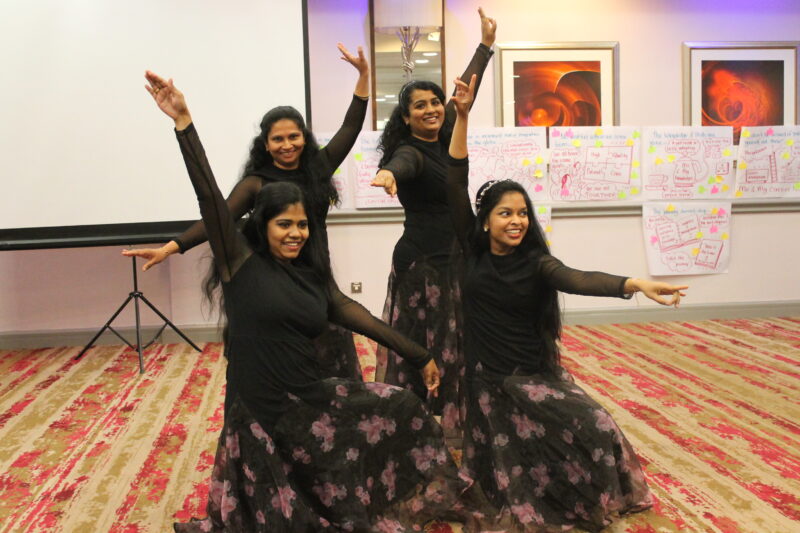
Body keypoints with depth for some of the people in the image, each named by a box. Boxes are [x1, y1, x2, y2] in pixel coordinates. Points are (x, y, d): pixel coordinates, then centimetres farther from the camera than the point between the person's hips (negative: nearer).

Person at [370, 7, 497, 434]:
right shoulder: (411, 152, -15)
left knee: (453, 351, 15)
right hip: (421, 265, -8)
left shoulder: (444, 140, 7)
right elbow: (401, 163, -40)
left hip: (452, 261, 8)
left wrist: (486, 44, 23)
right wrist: (388, 174, -64)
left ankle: (451, 425, 28)